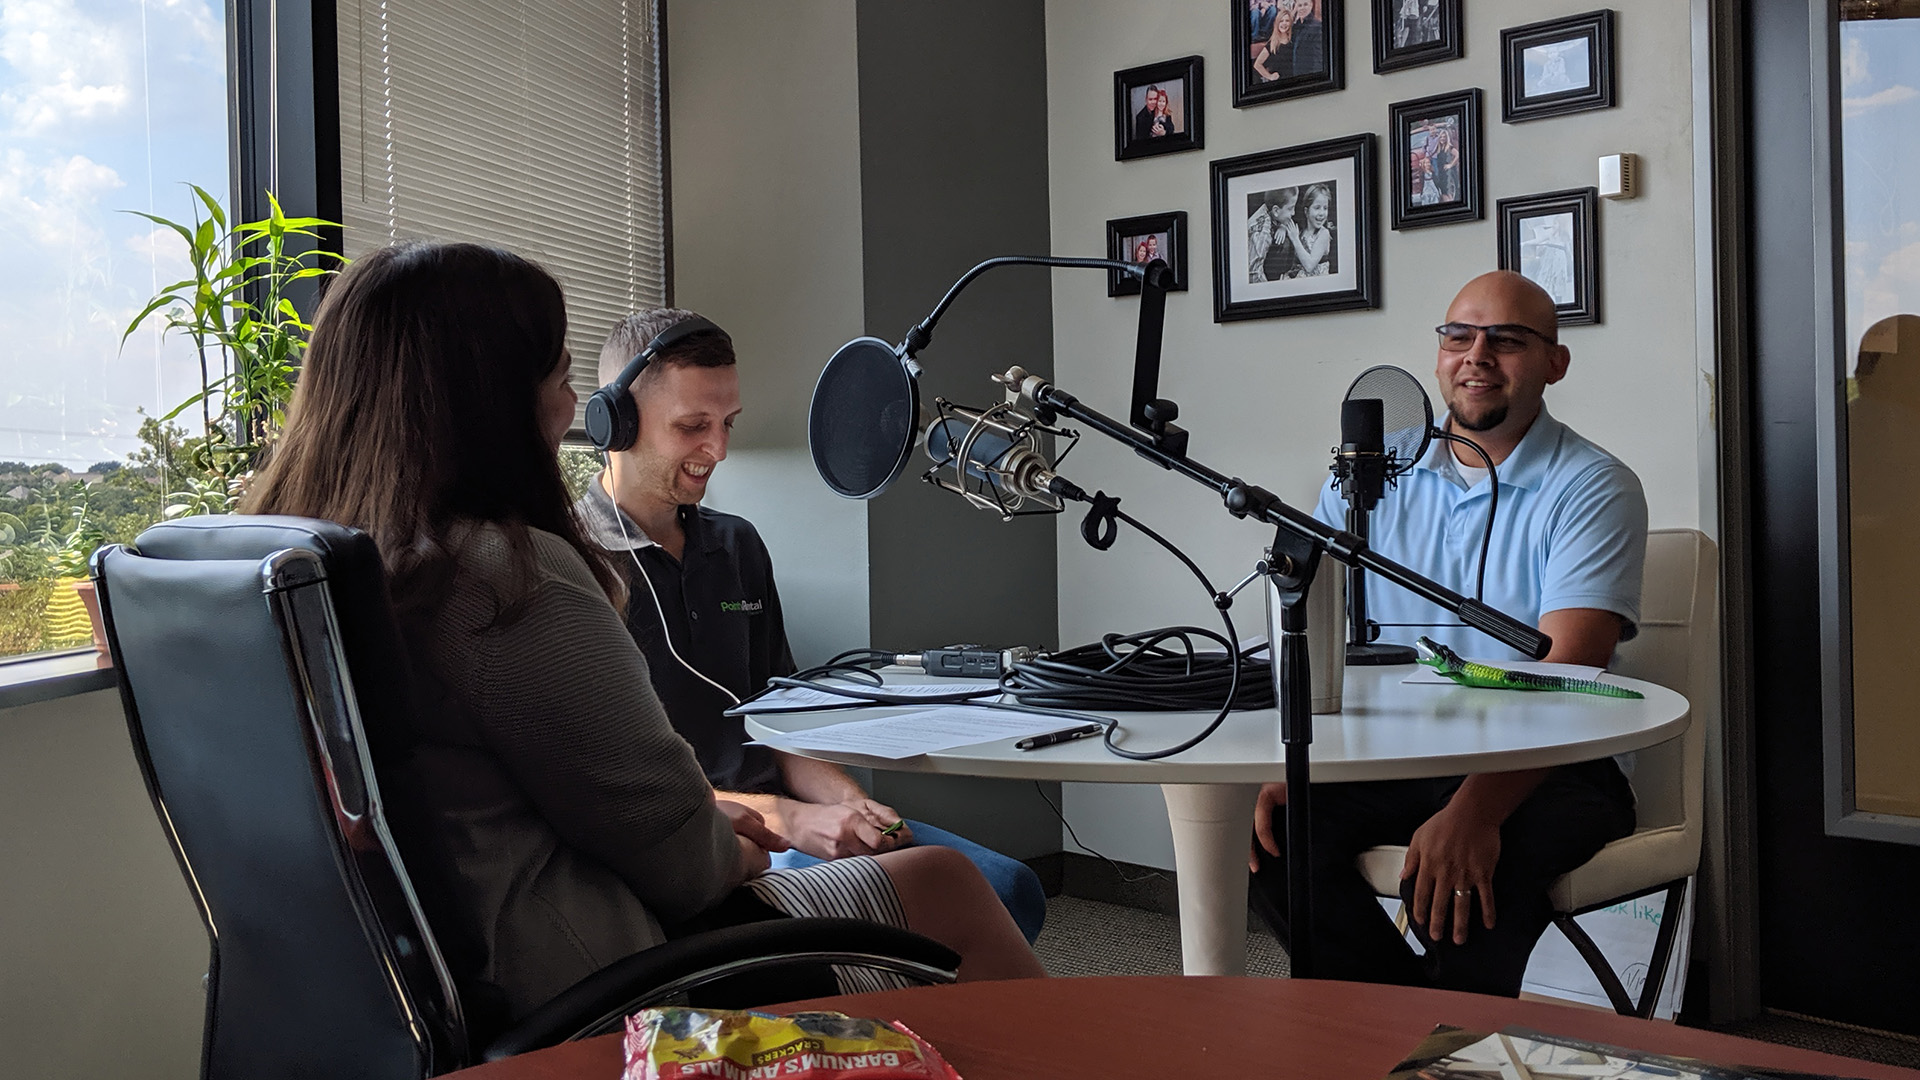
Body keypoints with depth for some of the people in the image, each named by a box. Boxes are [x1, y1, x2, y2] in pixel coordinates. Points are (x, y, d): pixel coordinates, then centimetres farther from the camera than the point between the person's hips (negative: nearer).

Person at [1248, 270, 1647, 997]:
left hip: (1545, 767, -4)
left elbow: (1566, 672, -19)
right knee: (1276, 826, -23)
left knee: (1462, 868, -34)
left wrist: (1474, 809, -34)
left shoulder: (1593, 488, -5)